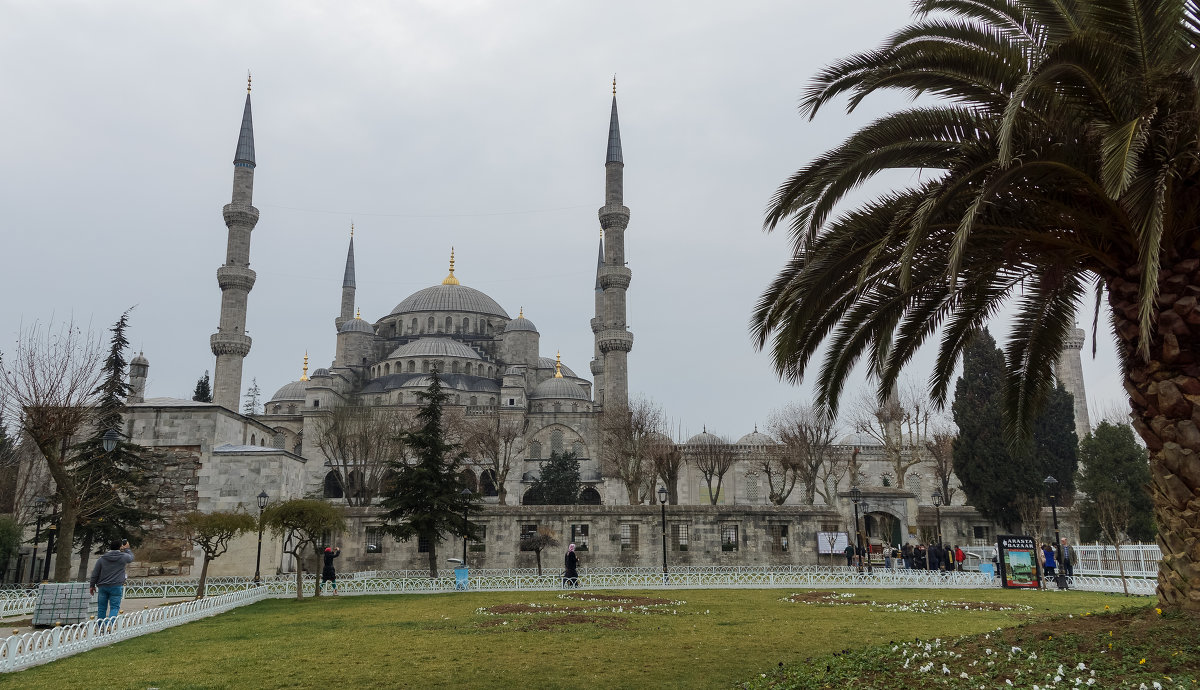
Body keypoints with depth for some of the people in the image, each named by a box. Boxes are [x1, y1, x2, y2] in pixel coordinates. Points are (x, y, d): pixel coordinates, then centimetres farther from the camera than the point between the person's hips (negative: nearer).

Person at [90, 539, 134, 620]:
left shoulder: (102, 558, 4)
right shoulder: (123, 557, -3)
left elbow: (95, 573, 6)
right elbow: (131, 557, 19)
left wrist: (92, 585, 15)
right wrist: (126, 549, 30)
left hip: (102, 586, 3)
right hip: (116, 586, -3)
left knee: (101, 608, 12)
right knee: (114, 607, -3)